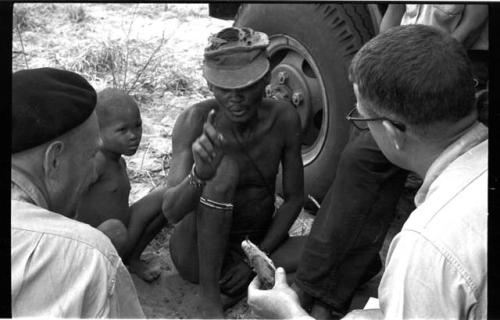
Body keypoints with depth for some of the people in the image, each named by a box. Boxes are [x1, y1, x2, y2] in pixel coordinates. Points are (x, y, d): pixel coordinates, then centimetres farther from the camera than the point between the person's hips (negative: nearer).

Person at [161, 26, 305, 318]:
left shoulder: (284, 118, -10)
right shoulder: (195, 121, -18)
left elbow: (294, 198, -2)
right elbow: (172, 212, -26)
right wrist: (199, 175, -48)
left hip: (261, 244, 2)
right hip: (201, 251, -2)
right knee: (225, 168, -31)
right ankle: (209, 294, -22)